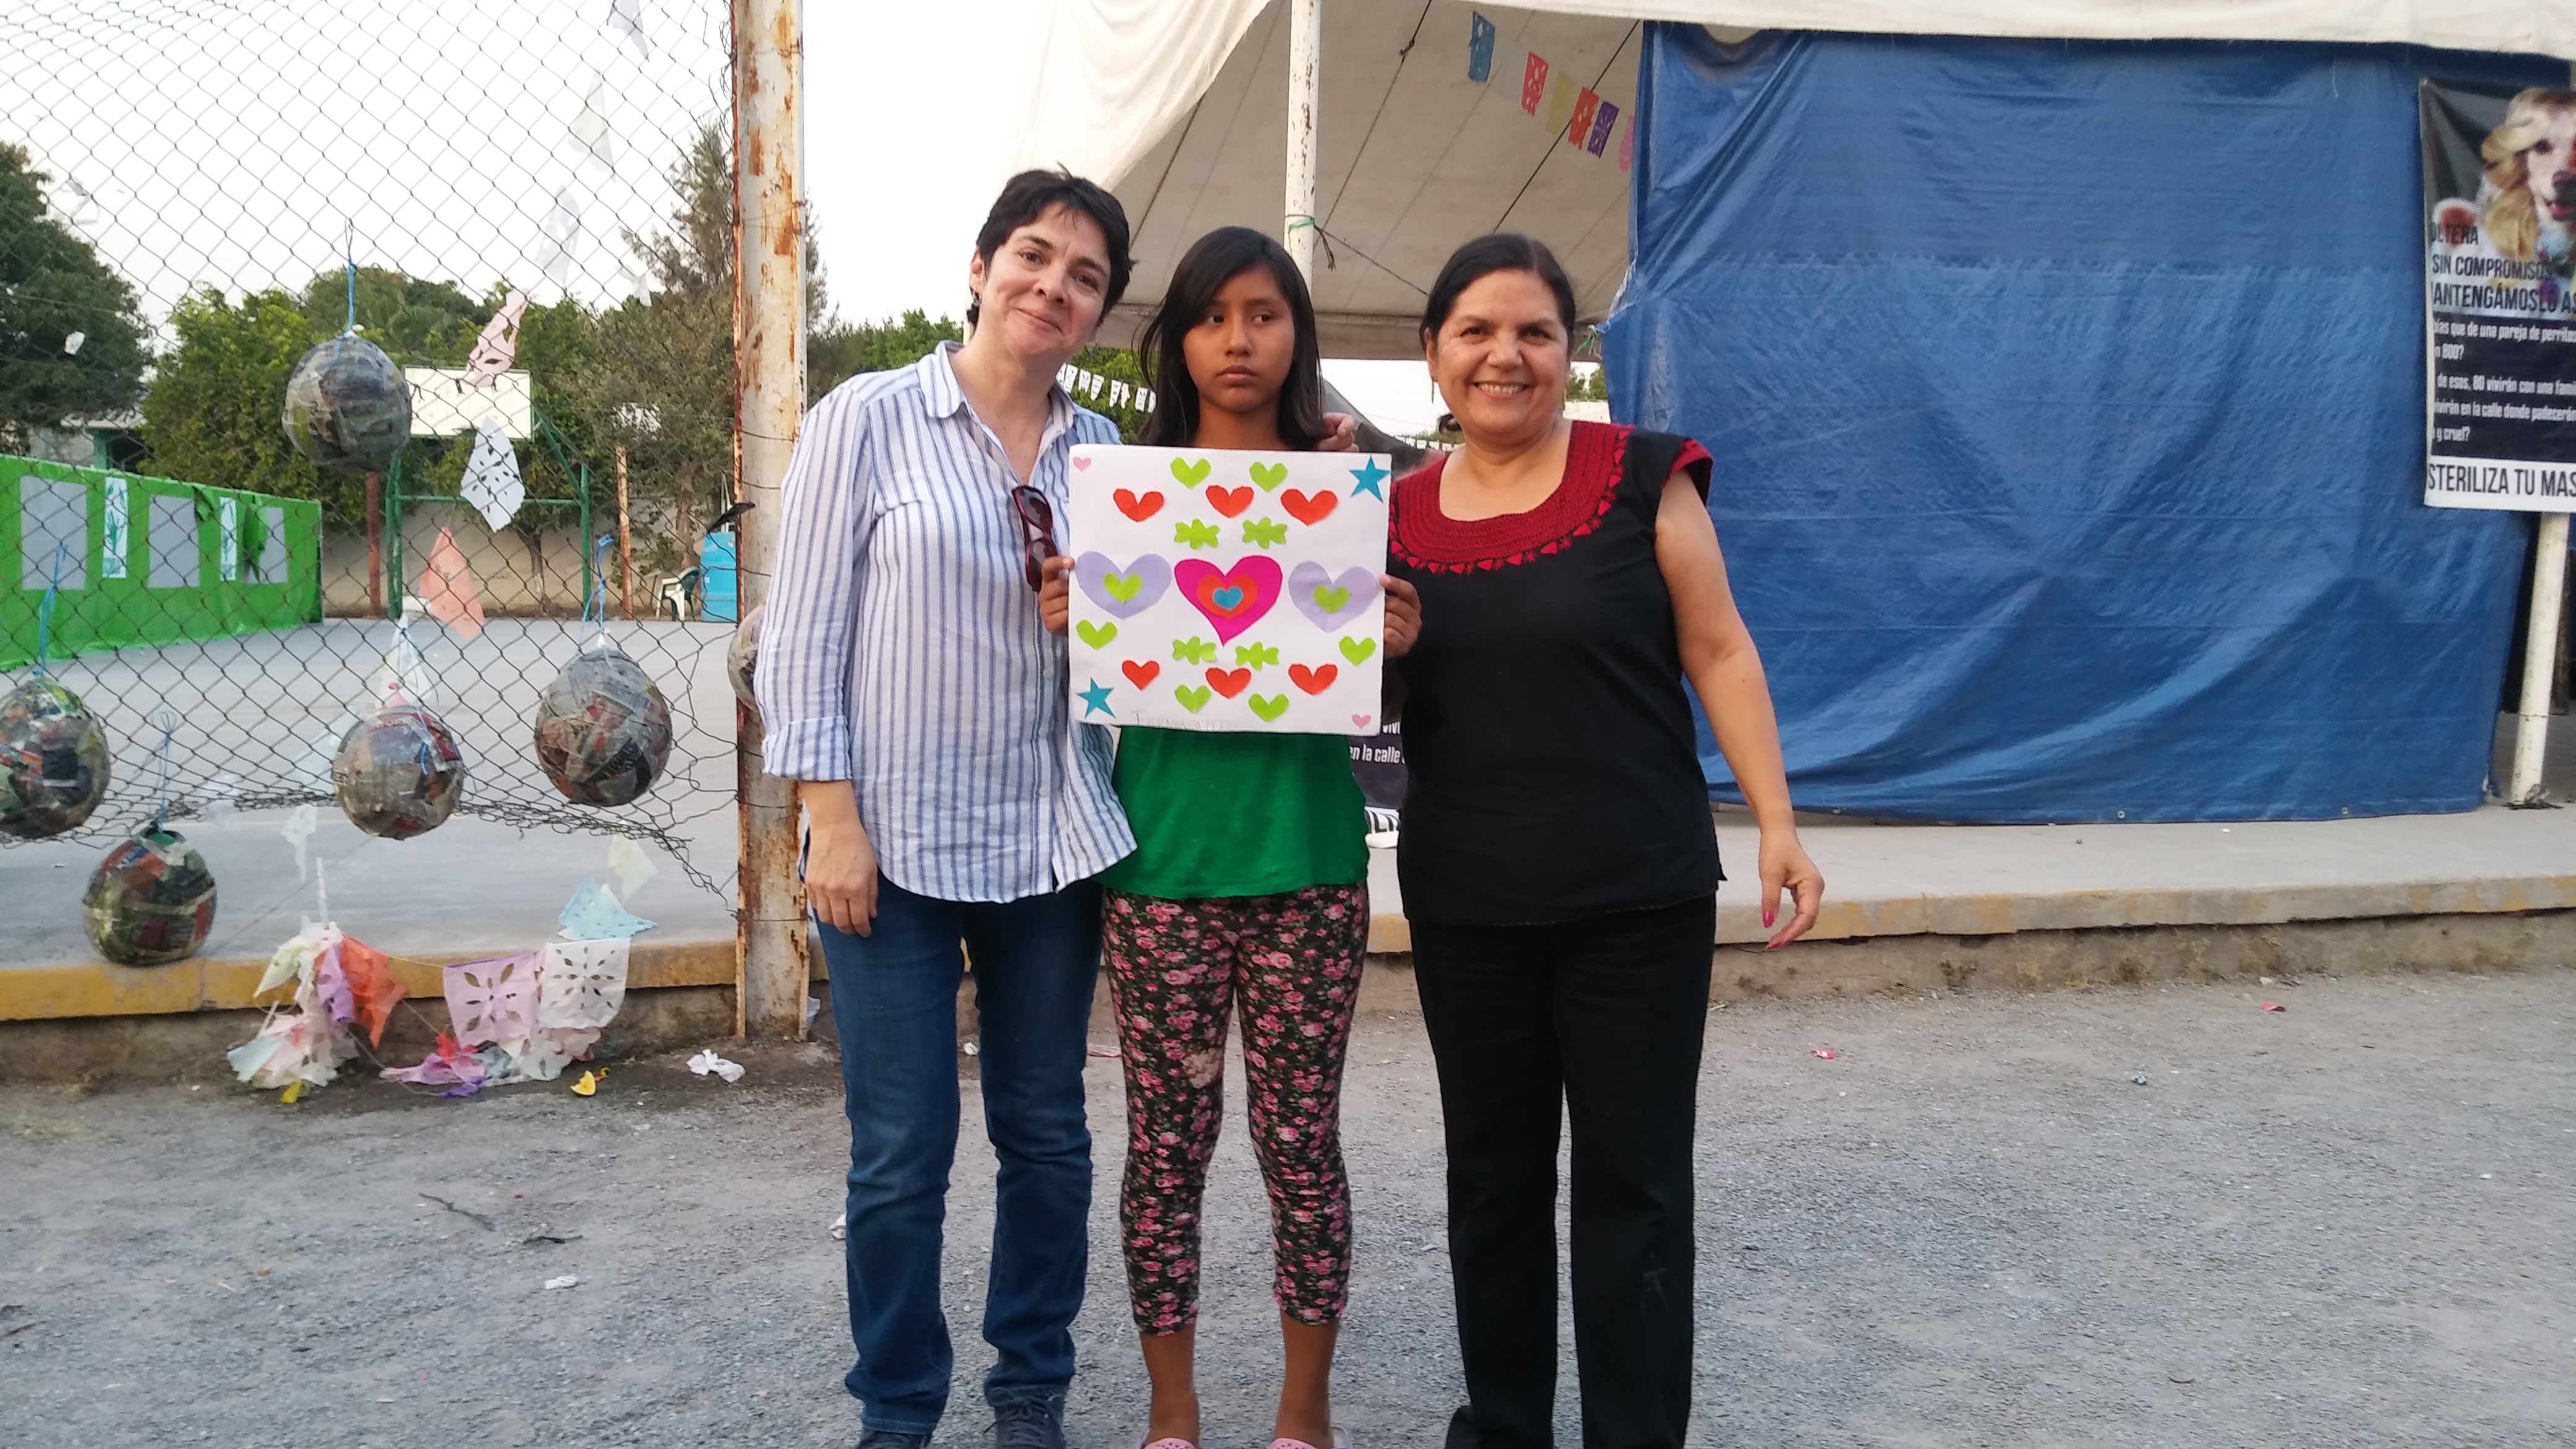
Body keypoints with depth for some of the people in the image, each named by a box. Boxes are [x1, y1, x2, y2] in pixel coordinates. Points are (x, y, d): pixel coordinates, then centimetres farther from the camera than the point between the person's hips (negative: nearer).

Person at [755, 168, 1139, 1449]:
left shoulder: (1102, 452, 8)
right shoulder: (869, 419, -4)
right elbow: (803, 633, -6)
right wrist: (830, 818, -12)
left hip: (1051, 841, 4)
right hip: (896, 841, -4)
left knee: (1048, 1133, 13)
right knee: (902, 1153, 3)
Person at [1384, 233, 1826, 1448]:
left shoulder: (1641, 477, -5)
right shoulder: (1397, 513, 4)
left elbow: (1717, 652, -3)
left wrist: (1776, 824, -8)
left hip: (1639, 897, -3)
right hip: (1464, 906, 4)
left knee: (1633, 1181, 5)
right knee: (1491, 1174, 15)